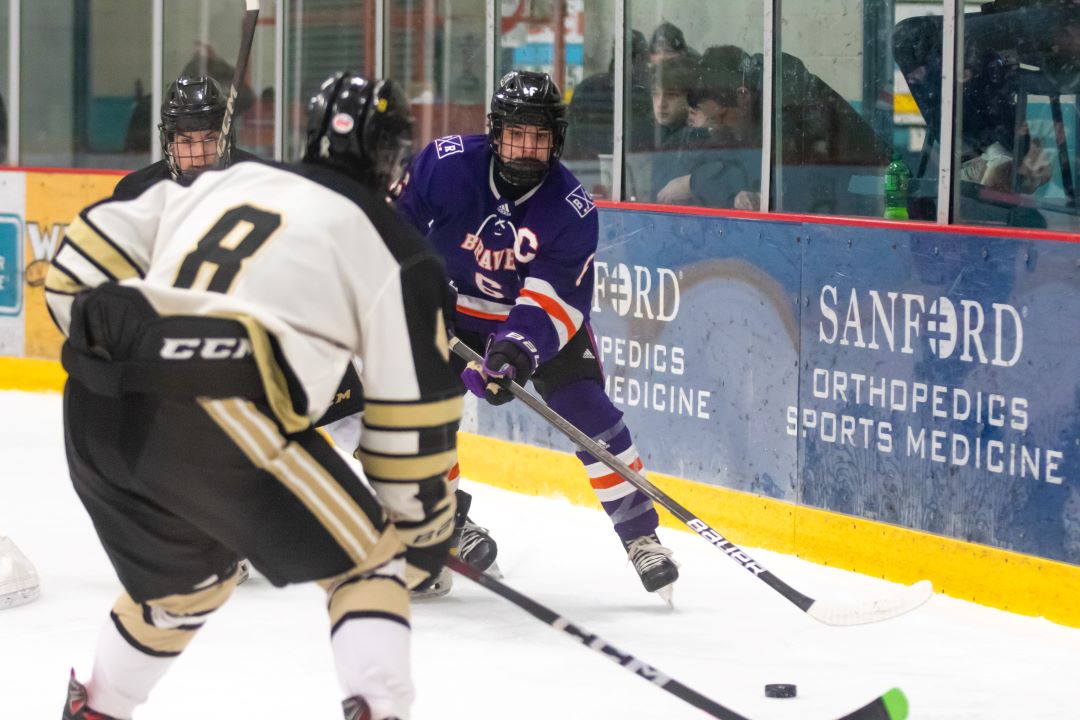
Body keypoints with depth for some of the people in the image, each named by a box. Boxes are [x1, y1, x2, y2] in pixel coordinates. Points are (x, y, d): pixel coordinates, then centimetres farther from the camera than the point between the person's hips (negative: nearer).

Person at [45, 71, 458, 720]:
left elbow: (83, 261, 21)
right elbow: (413, 406, 10)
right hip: (214, 418, -6)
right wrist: (426, 524, 21)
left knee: (186, 581, 31)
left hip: (94, 420, 6)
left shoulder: (224, 182, 25)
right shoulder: (393, 248, 11)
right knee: (370, 559, 10)